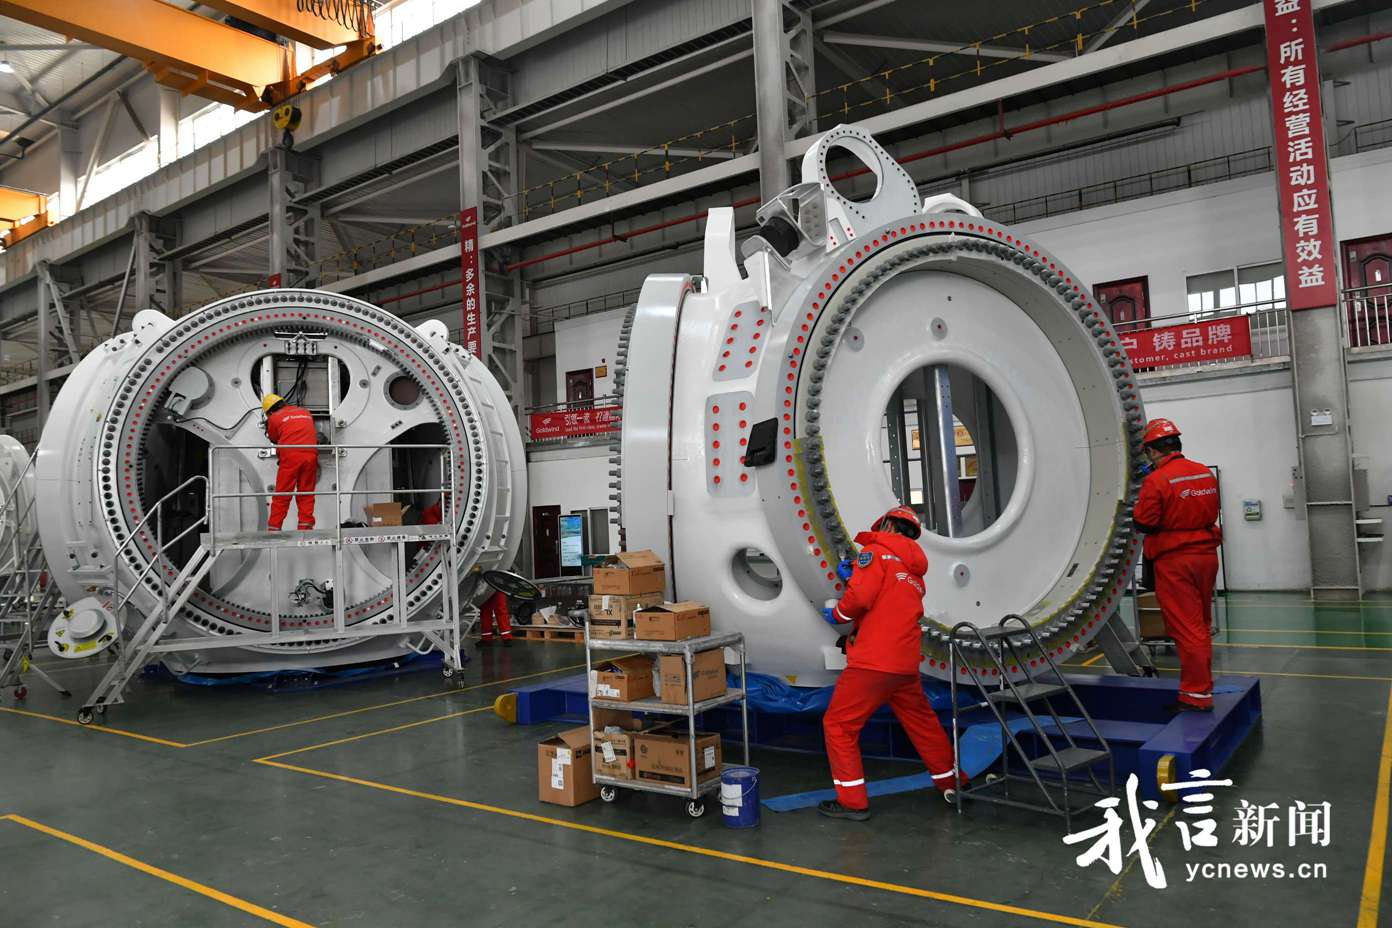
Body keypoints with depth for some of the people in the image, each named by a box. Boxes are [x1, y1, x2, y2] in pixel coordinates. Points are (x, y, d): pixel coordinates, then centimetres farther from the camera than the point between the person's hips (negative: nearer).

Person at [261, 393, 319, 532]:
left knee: (281, 494, 3)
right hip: (310, 455, 3)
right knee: (306, 494, 8)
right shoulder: (306, 413, 19)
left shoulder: (274, 418, 6)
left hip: (290, 456, -3)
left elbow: (274, 439, 17)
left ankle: (274, 527, 3)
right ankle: (305, 526, 3)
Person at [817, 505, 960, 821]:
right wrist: (853, 578, 18)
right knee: (923, 723, 25)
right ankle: (951, 784, 39)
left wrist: (838, 614, -1)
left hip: (873, 662, -8)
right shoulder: (915, 573, 20)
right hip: (906, 664, 8)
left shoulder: (876, 552, -4)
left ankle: (853, 801, 4)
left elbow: (862, 597, -18)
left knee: (838, 725, 3)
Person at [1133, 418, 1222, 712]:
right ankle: (1203, 683, 32)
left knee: (1185, 627, -1)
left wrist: (1138, 505, 4)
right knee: (1201, 624, 19)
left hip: (1174, 560, -7)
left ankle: (1197, 694, 2)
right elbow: (1212, 512, 14)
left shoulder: (1156, 481, -17)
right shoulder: (1206, 473, 4)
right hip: (1206, 555, 7)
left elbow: (1143, 523, -14)